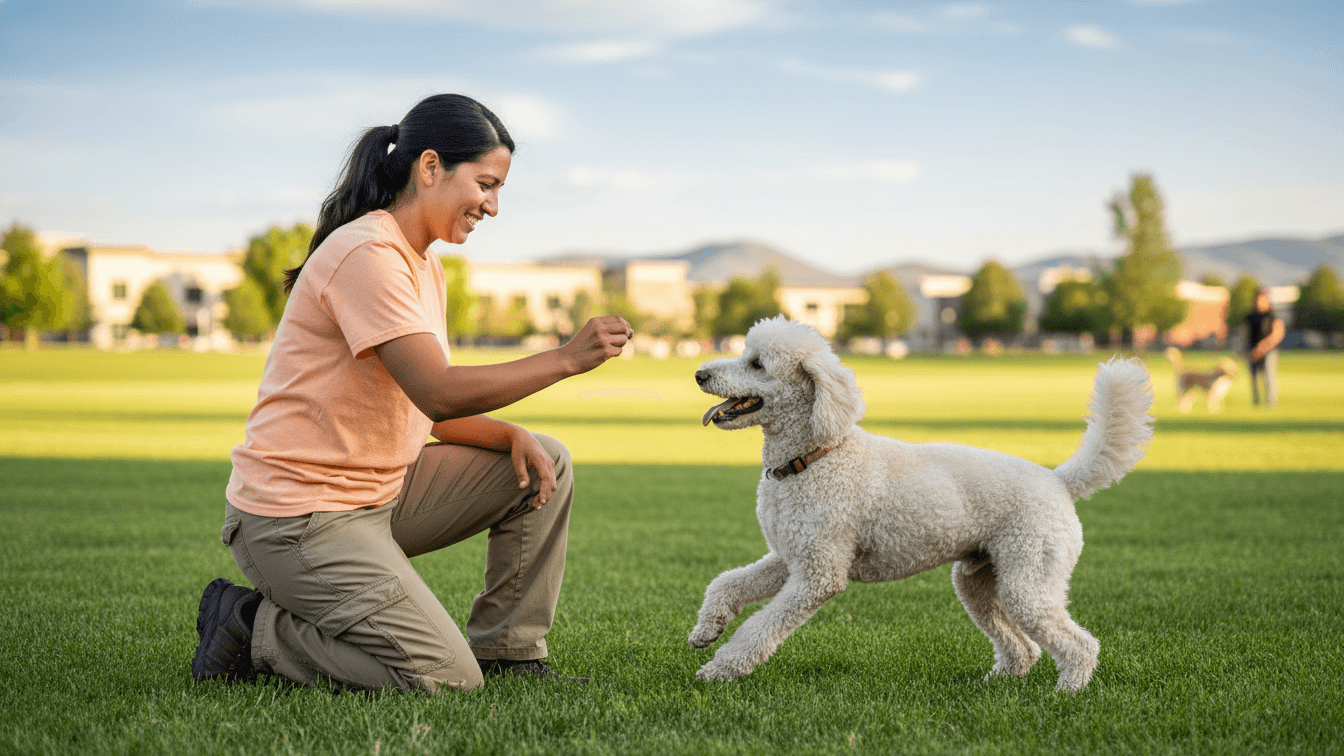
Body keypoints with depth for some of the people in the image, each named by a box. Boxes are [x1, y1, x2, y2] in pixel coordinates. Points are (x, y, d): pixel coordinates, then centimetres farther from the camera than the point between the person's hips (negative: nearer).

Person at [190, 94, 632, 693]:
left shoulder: (426, 268, 13)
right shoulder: (366, 253, -19)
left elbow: (431, 408, 12)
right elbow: (439, 394, -26)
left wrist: (512, 436, -6)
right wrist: (566, 359, -23)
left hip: (378, 494, 10)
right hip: (299, 517, -10)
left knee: (543, 466, 6)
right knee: (447, 680, -16)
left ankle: (506, 654, 13)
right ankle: (251, 628, 0)